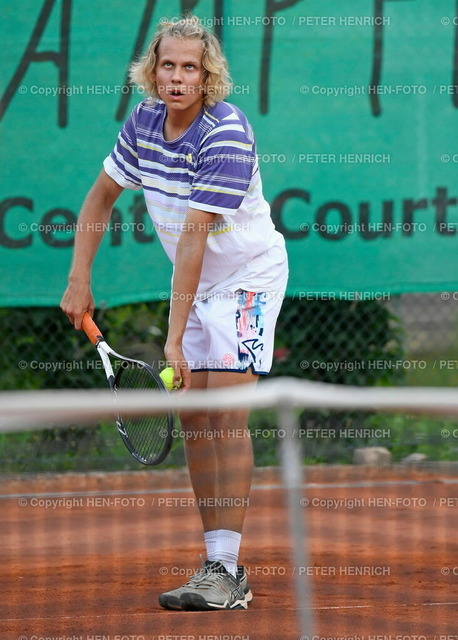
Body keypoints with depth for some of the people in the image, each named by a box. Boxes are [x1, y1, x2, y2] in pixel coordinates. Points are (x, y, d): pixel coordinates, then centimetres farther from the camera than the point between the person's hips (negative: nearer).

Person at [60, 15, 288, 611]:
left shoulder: (227, 133, -27)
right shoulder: (145, 121, -6)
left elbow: (194, 236, -31)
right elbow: (102, 194, 10)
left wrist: (175, 338, -32)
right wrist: (79, 279, 3)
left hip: (248, 275, -7)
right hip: (195, 279, 7)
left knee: (226, 412, -16)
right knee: (192, 414, 4)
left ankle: (226, 573, -18)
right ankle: (219, 562, 10)